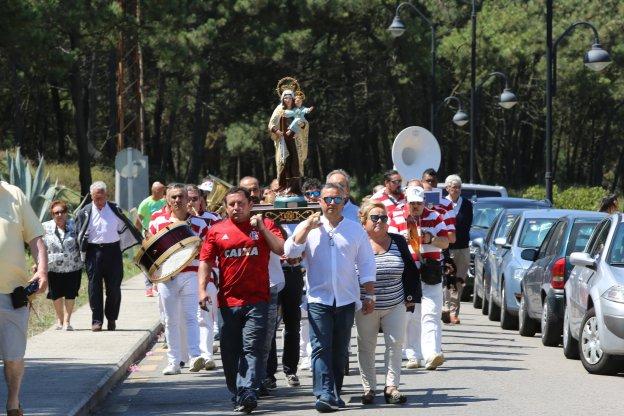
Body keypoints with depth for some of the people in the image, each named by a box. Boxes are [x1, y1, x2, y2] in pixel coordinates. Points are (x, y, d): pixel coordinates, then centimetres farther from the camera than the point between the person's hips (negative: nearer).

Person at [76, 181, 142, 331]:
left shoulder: (115, 210, 6)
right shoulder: (85, 212, 4)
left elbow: (126, 228, 16)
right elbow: (80, 235, 9)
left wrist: (142, 242, 18)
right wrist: (82, 253, 5)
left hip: (112, 251, 1)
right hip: (93, 251, -1)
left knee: (114, 287, 2)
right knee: (95, 287, -2)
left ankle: (111, 319, 16)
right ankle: (96, 320, 2)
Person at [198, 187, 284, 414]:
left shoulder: (264, 225, 6)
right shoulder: (217, 230, 9)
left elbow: (282, 250, -4)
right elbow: (205, 261, 8)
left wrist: (262, 228, -11)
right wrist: (202, 289, -5)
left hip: (257, 300, -2)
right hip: (228, 301, 2)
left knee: (252, 348, -12)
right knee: (230, 351, 7)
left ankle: (247, 393, -20)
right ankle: (236, 394, 20)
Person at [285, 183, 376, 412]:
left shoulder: (355, 230, 8)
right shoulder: (308, 228, 6)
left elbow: (366, 264, 10)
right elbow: (290, 251, -7)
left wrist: (369, 295, 5)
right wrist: (307, 227, -14)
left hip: (346, 299, 2)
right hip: (318, 298, -2)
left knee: (340, 350, 7)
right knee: (321, 347, -12)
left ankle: (335, 394, 16)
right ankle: (325, 395, -19)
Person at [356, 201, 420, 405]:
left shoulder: (398, 242, 5)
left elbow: (411, 271, 13)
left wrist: (411, 296, 7)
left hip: (395, 306, 2)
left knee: (395, 343, -5)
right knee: (366, 347, 5)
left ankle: (391, 387, 0)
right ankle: (369, 388, 15)